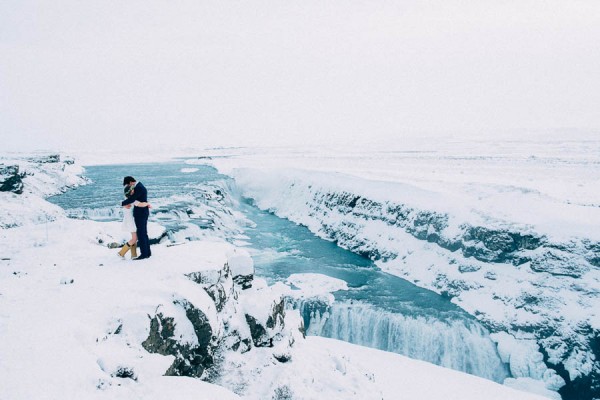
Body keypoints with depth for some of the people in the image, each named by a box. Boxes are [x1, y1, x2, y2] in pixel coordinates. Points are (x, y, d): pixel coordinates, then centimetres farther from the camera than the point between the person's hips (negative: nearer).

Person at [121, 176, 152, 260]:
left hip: (140, 214, -10)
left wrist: (122, 203, -7)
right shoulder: (140, 187, 16)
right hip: (143, 213, 10)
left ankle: (144, 254, -3)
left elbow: (131, 199, -22)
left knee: (141, 234, -7)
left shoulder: (139, 188, -18)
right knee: (144, 233, 11)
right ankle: (147, 252, 15)